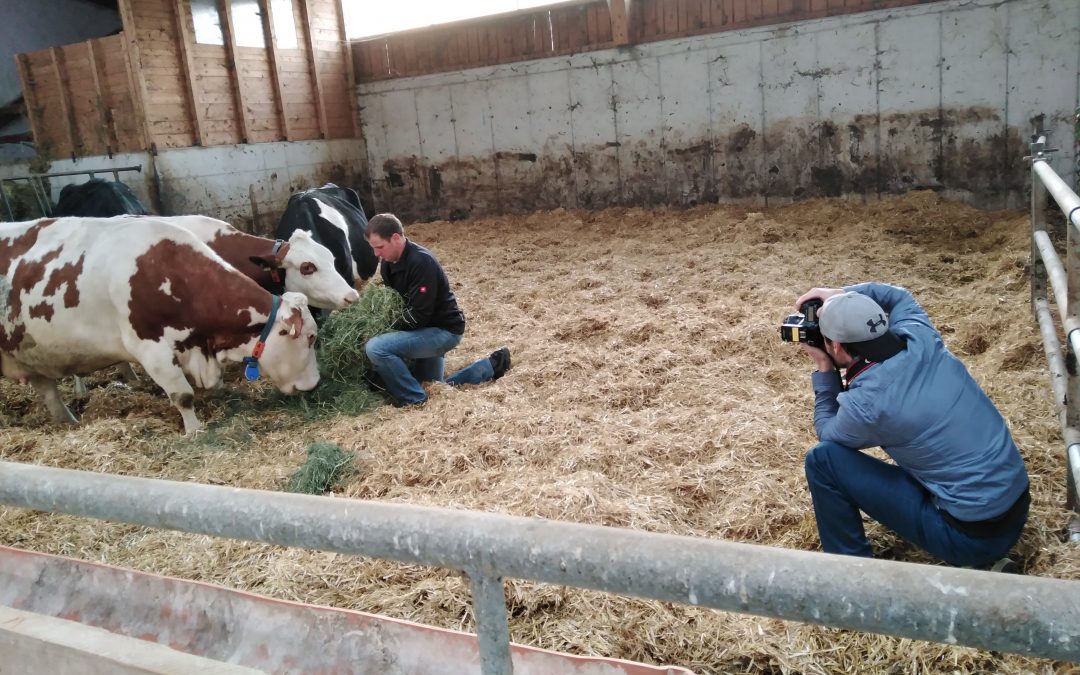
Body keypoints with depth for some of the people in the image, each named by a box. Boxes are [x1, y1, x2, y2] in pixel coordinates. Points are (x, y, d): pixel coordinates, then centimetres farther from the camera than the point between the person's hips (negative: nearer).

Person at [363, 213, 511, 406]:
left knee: (375, 348, -26)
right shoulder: (389, 262, 1)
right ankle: (492, 365, 29)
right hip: (427, 329, 10)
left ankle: (413, 399, -9)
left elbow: (419, 314, -28)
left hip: (443, 329, -10)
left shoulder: (421, 262, -26)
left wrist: (387, 331, -18)